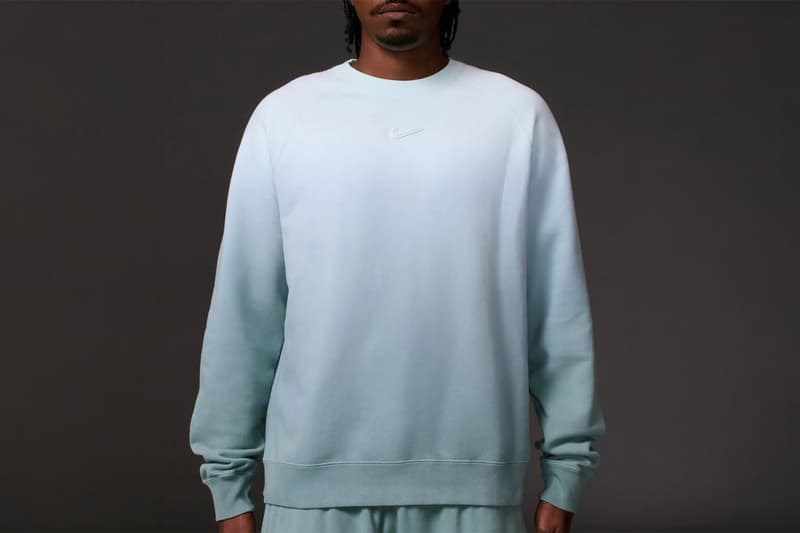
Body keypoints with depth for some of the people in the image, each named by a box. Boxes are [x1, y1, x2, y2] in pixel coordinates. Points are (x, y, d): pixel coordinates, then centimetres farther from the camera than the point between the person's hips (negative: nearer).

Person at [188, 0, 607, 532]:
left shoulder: (518, 115, 0)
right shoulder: (284, 115, 1)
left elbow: (561, 312, 2)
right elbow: (242, 315, 3)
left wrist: (565, 469, 2)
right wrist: (228, 478, 4)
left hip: (472, 484, 0)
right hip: (315, 481, 1)